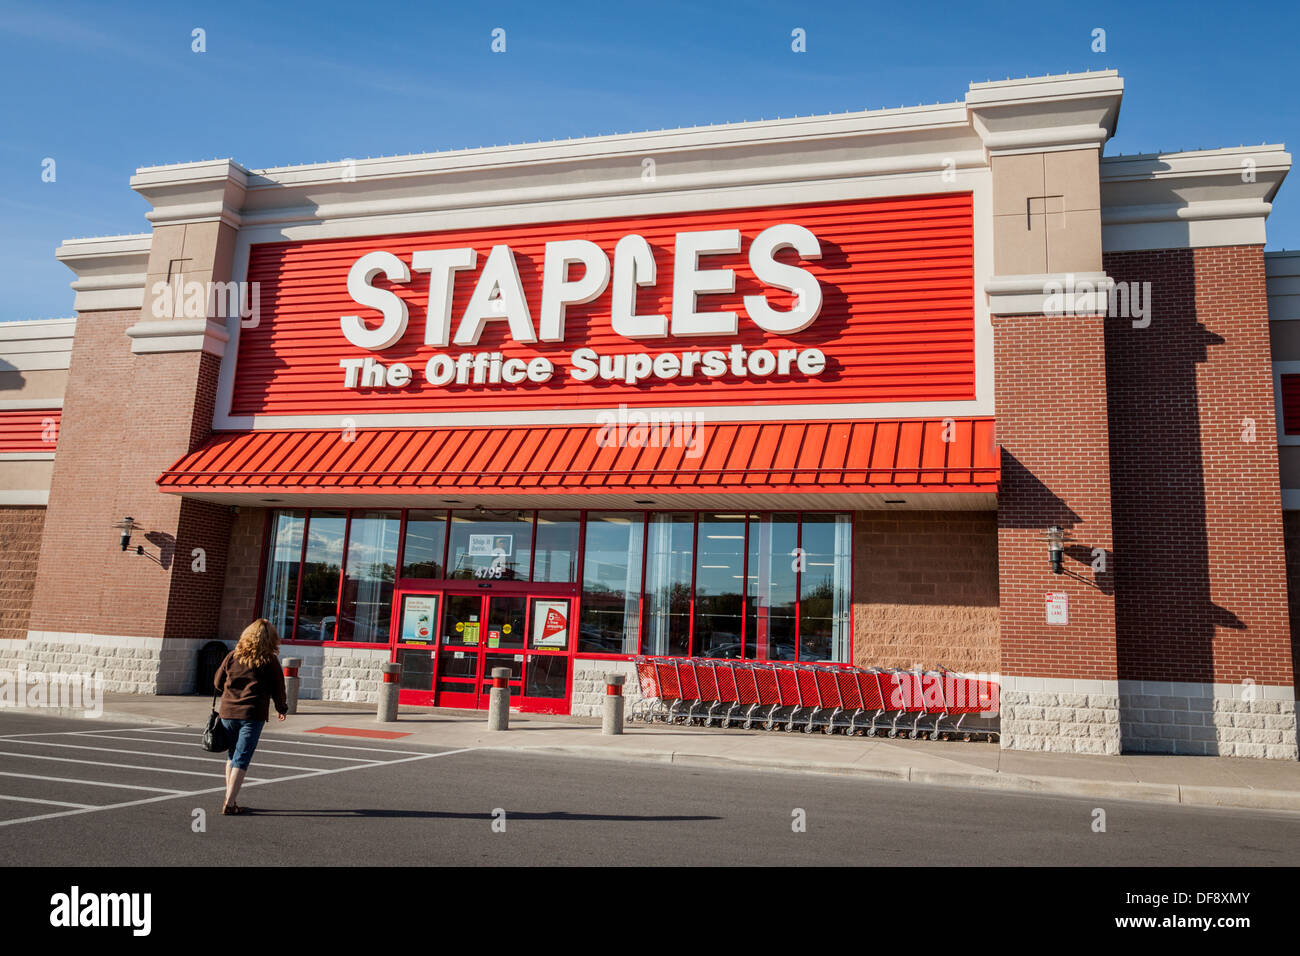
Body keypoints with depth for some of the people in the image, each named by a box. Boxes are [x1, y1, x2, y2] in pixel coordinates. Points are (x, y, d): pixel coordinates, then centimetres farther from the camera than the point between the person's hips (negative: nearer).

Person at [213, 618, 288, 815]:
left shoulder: (233, 656, 5)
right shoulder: (270, 661, -3)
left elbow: (218, 683, 11)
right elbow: (278, 689, 3)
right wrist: (282, 709, 20)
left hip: (228, 712, 3)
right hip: (253, 715, -3)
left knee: (232, 757, 17)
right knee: (241, 759, 0)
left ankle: (230, 800, 19)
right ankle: (229, 803, -4)